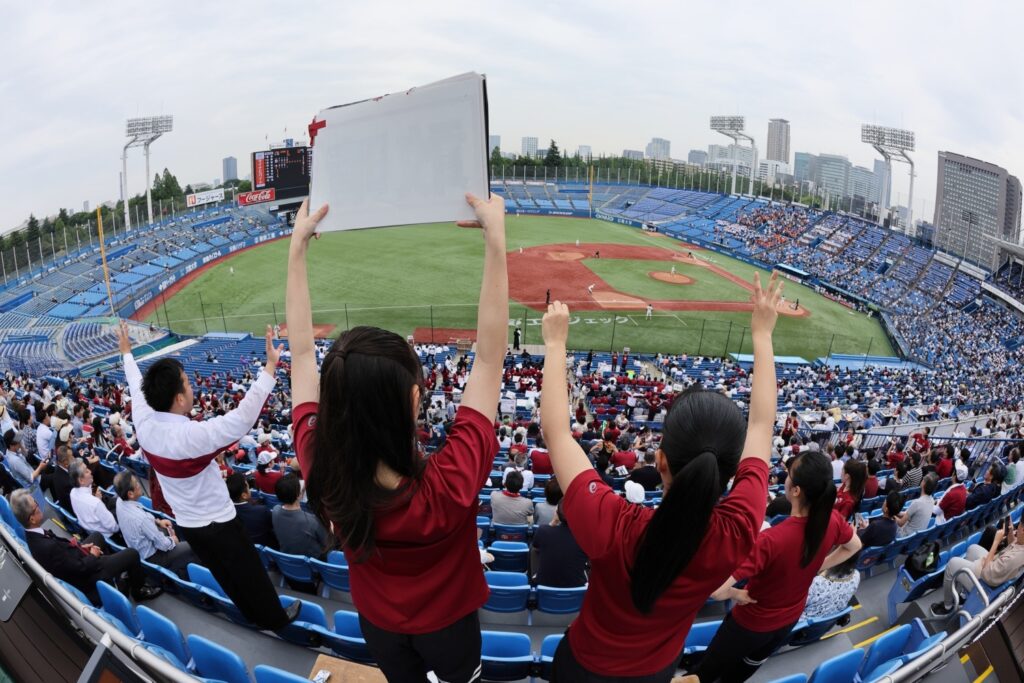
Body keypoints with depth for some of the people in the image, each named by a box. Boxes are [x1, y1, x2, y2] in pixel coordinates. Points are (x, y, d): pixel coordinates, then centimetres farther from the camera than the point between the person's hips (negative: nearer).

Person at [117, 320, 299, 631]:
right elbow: (242, 418, -43)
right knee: (250, 573, 15)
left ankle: (253, 615, 43)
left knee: (224, 576, 24)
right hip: (218, 524, -7)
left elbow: (137, 388, 4)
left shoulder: (143, 424, -14)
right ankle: (275, 620, 34)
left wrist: (126, 352, 21)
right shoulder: (190, 436, -36)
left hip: (186, 524, 7)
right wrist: (270, 366, -45)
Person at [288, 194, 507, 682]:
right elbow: (489, 356, -38)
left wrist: (297, 245, -17)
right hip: (446, 623, -2)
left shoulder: (320, 472, -34)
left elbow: (302, 351, -22)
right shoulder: (448, 487, -43)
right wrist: (496, 236, -36)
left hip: (378, 622, 2)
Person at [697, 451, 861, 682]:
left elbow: (716, 590, -44)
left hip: (753, 622, -6)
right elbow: (854, 546, 4)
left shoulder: (770, 540, -41)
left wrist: (737, 594, -23)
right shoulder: (833, 521, -22)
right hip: (791, 617, 6)